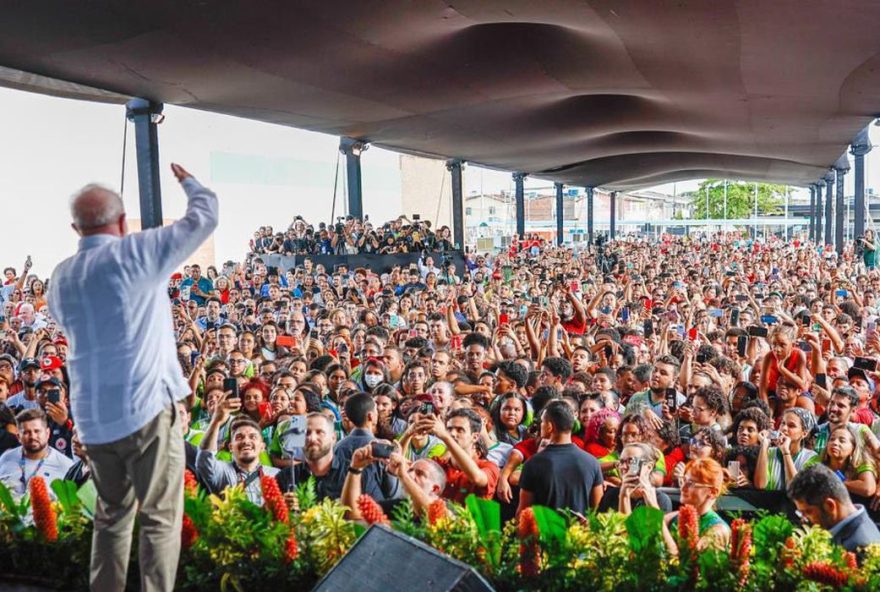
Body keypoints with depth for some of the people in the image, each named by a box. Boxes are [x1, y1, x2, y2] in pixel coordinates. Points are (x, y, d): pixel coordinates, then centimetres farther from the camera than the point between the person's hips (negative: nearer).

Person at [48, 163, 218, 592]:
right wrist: (188, 181, 19)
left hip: (91, 416, 6)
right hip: (147, 406, -6)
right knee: (161, 518, 2)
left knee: (111, 515, 20)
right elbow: (205, 215, 0)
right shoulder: (137, 252, -8)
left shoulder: (61, 278, 9)